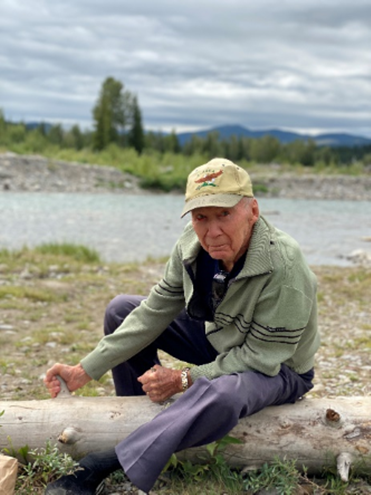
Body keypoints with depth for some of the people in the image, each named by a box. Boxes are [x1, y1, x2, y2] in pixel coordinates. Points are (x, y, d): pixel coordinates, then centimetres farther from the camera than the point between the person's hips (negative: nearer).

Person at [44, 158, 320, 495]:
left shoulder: (285, 269, -34)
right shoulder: (192, 246, -15)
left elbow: (261, 359, -27)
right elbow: (153, 314, -8)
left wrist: (182, 380, -23)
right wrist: (85, 371, -12)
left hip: (278, 369, -7)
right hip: (217, 339, 7)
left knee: (221, 393, -42)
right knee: (121, 310, 2)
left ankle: (103, 466, -32)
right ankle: (140, 421, 14)